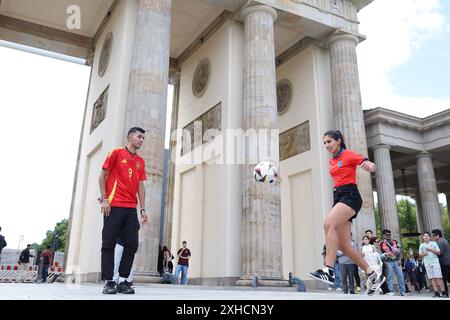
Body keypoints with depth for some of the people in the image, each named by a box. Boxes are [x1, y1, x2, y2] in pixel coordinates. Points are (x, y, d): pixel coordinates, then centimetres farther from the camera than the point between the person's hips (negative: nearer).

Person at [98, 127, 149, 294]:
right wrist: (104, 199, -9)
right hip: (114, 206, -5)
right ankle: (108, 282, 3)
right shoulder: (116, 153, 4)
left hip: (131, 209, 5)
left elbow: (141, 186, 16)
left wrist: (142, 209, 9)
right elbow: (102, 176, 2)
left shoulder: (141, 161, 17)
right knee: (109, 244, -3)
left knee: (132, 245, 0)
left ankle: (123, 280, 9)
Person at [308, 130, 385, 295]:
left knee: (328, 223, -33)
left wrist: (369, 165, -34)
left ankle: (329, 271, -39)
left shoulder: (348, 155, -1)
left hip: (350, 196, -8)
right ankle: (373, 275, 16)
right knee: (343, 245, 2)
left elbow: (372, 166, -11)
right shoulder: (332, 161, 20)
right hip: (338, 197, 8)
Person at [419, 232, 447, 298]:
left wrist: (431, 250, -12)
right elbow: (420, 255, 12)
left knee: (438, 277, -8)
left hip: (435, 261, -2)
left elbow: (438, 252, 0)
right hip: (427, 263, 2)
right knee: (432, 278, -3)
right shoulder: (422, 245, 11)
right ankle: (436, 292, -4)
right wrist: (424, 254, -8)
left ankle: (443, 292, -7)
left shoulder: (434, 243, 5)